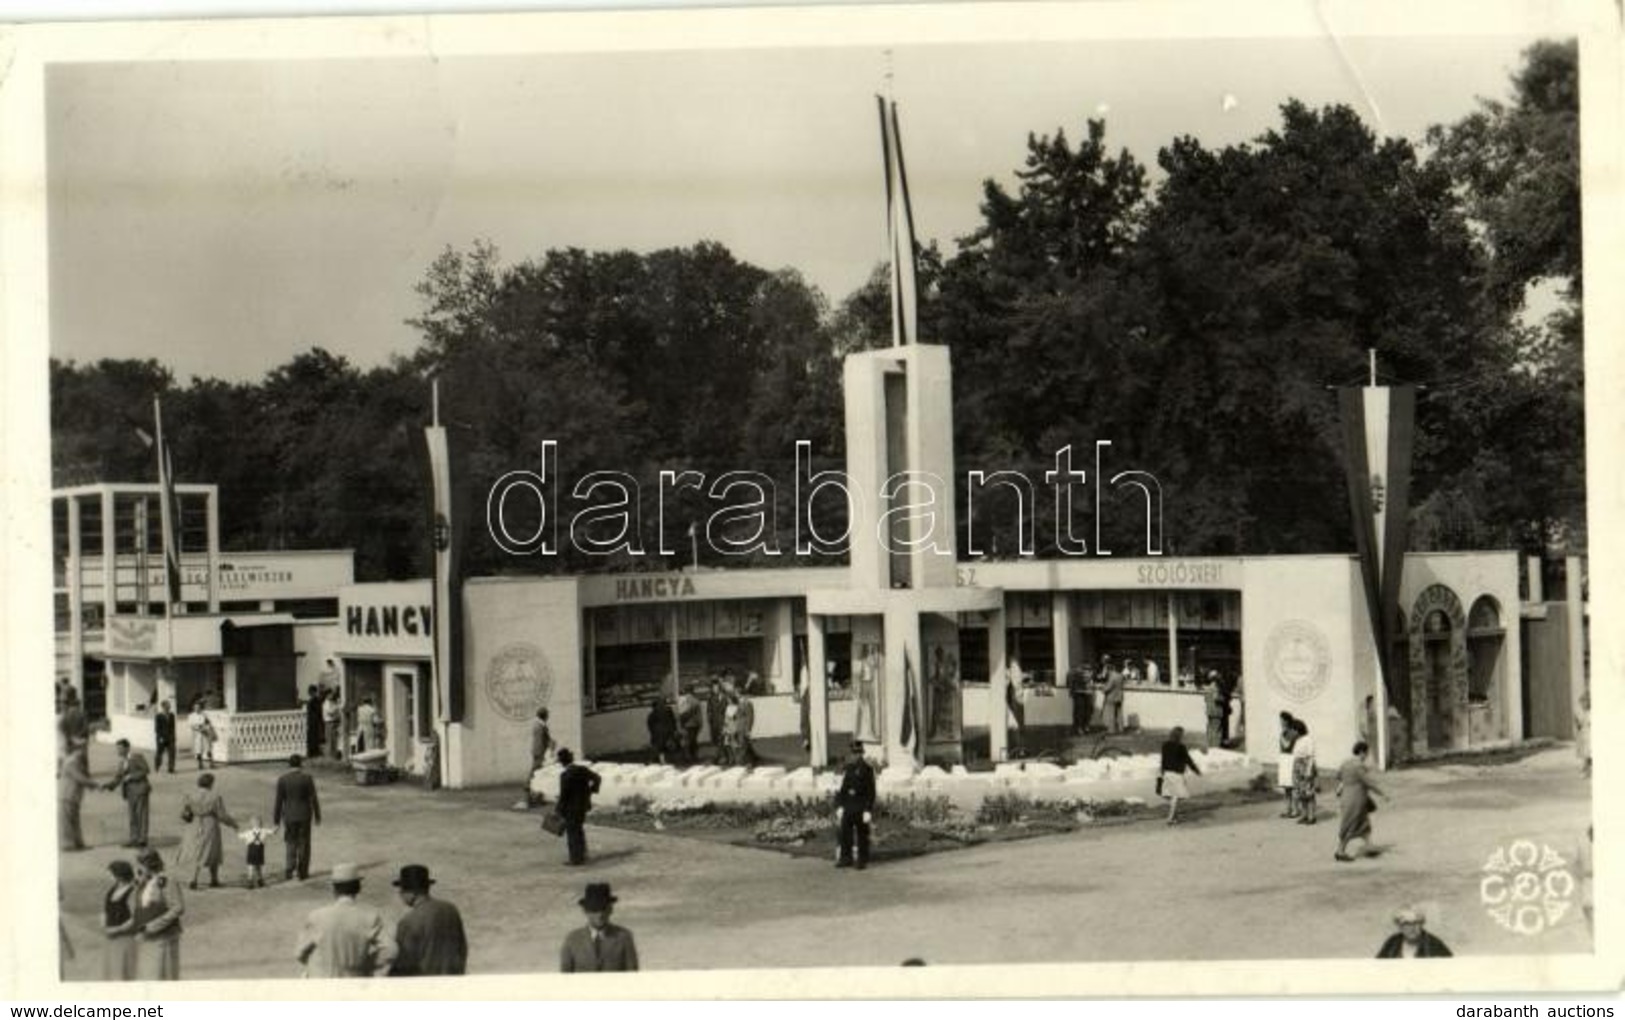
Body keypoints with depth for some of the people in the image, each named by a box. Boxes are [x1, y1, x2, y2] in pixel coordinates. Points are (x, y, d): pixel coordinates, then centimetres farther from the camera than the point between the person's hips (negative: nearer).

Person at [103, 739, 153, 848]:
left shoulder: (136, 756, -6)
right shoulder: (122, 761, 14)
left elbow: (146, 770, -10)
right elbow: (119, 777, 13)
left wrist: (131, 776, -15)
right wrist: (109, 785, -1)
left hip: (140, 787, -7)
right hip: (129, 789, 7)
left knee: (141, 813, -7)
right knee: (132, 814, 4)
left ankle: (142, 838, -6)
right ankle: (134, 838, 5)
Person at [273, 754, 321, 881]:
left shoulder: (282, 779, -7)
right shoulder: (307, 777, -9)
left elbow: (279, 800, -5)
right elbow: (314, 798, -6)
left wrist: (276, 819, 3)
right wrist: (317, 816, 3)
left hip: (289, 816, 1)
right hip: (304, 815, -1)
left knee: (291, 842, 15)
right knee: (303, 843, 10)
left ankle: (290, 868, 1)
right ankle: (302, 872, 12)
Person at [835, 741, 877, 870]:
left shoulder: (867, 768, -10)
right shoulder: (848, 767, 10)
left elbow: (871, 791, -12)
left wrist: (868, 811, -16)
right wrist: (840, 806, 9)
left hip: (861, 806, -6)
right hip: (848, 806, 6)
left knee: (862, 834, 2)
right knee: (845, 832, 4)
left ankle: (863, 860, 10)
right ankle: (846, 858, 13)